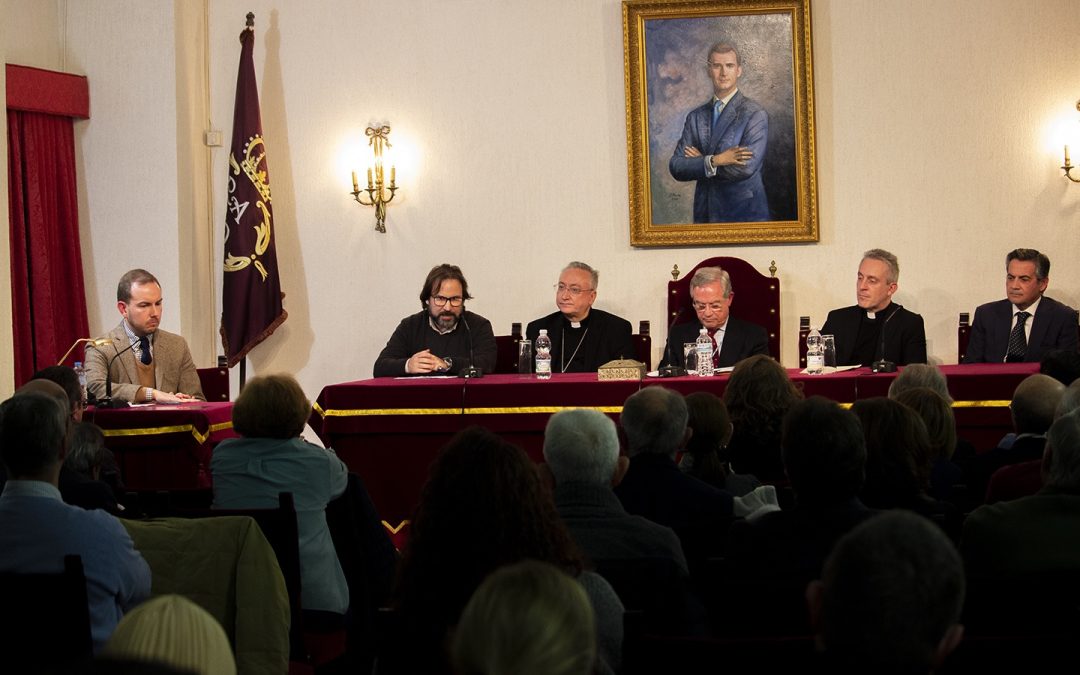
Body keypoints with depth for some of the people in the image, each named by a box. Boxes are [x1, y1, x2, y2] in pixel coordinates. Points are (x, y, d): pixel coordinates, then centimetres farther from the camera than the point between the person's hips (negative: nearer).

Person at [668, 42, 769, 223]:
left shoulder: (755, 114, -6)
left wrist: (701, 161, -7)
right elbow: (676, 167, -1)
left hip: (744, 215, -4)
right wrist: (715, 161, -16)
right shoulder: (696, 117, 8)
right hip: (705, 215, 4)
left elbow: (747, 167, -18)